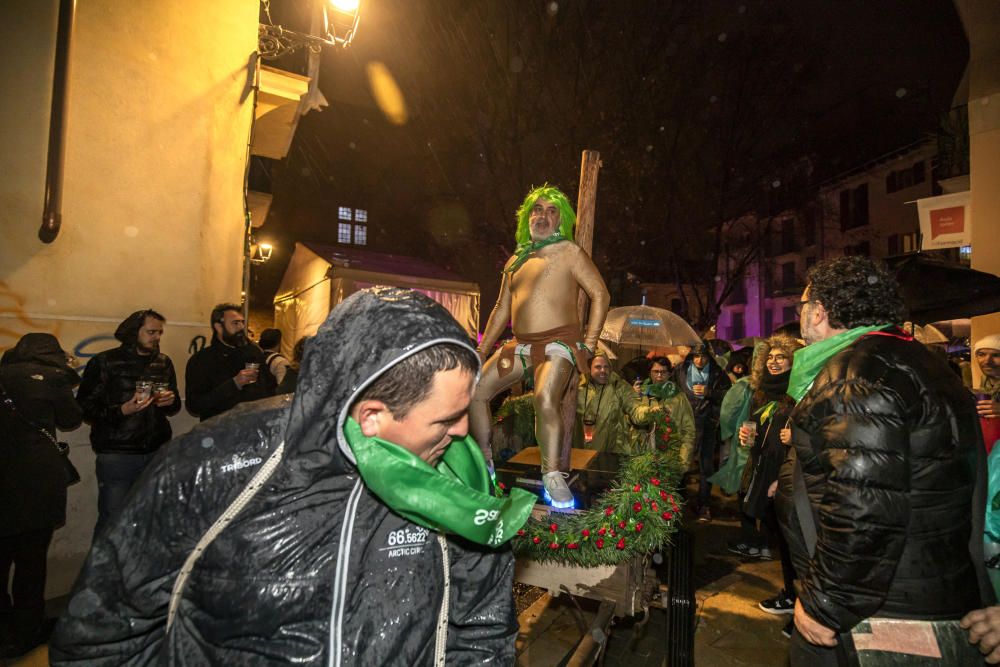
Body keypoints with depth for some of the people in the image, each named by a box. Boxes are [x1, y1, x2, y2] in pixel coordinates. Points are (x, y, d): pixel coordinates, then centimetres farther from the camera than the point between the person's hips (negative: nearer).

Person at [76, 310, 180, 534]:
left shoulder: (163, 362, 12)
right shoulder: (104, 362, -2)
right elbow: (85, 409, -5)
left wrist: (170, 402, -3)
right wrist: (122, 410, -20)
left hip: (156, 453, 4)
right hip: (117, 455, -4)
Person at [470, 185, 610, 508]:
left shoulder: (569, 252, 2)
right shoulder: (515, 261, 20)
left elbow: (601, 294, -3)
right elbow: (501, 309, 23)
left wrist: (589, 343, -9)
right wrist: (481, 351, 18)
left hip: (558, 342, -7)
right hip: (521, 344, 7)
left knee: (546, 400, -31)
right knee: (475, 392, 1)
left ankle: (553, 475, -17)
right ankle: (484, 462, 15)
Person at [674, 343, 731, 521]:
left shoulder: (718, 374, 0)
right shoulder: (681, 370, 3)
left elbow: (728, 396, -2)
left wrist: (709, 392, -15)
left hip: (707, 424, -1)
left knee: (706, 465, 6)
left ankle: (704, 505, 17)